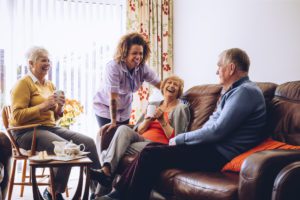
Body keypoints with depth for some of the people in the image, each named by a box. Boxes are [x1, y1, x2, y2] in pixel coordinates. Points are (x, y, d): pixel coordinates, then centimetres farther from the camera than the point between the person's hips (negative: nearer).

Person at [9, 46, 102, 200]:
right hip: (27, 132, -7)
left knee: (88, 142, -12)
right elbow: (17, 116, -13)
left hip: (50, 127, 7)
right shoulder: (23, 84, -4)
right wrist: (43, 105, -18)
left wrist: (59, 107, 0)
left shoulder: (49, 84, 18)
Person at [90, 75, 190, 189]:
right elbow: (138, 131, 14)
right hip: (142, 140, 5)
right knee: (123, 129, -28)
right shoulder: (153, 105, 22)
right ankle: (106, 170, -39)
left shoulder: (181, 108, 6)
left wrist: (162, 120, -11)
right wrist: (149, 119, -5)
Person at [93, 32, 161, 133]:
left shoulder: (142, 67, -15)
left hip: (124, 110, 5)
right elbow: (113, 98, -33)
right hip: (105, 108, -5)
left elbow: (159, 84, -9)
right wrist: (113, 122, -32)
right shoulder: (113, 67, -31)